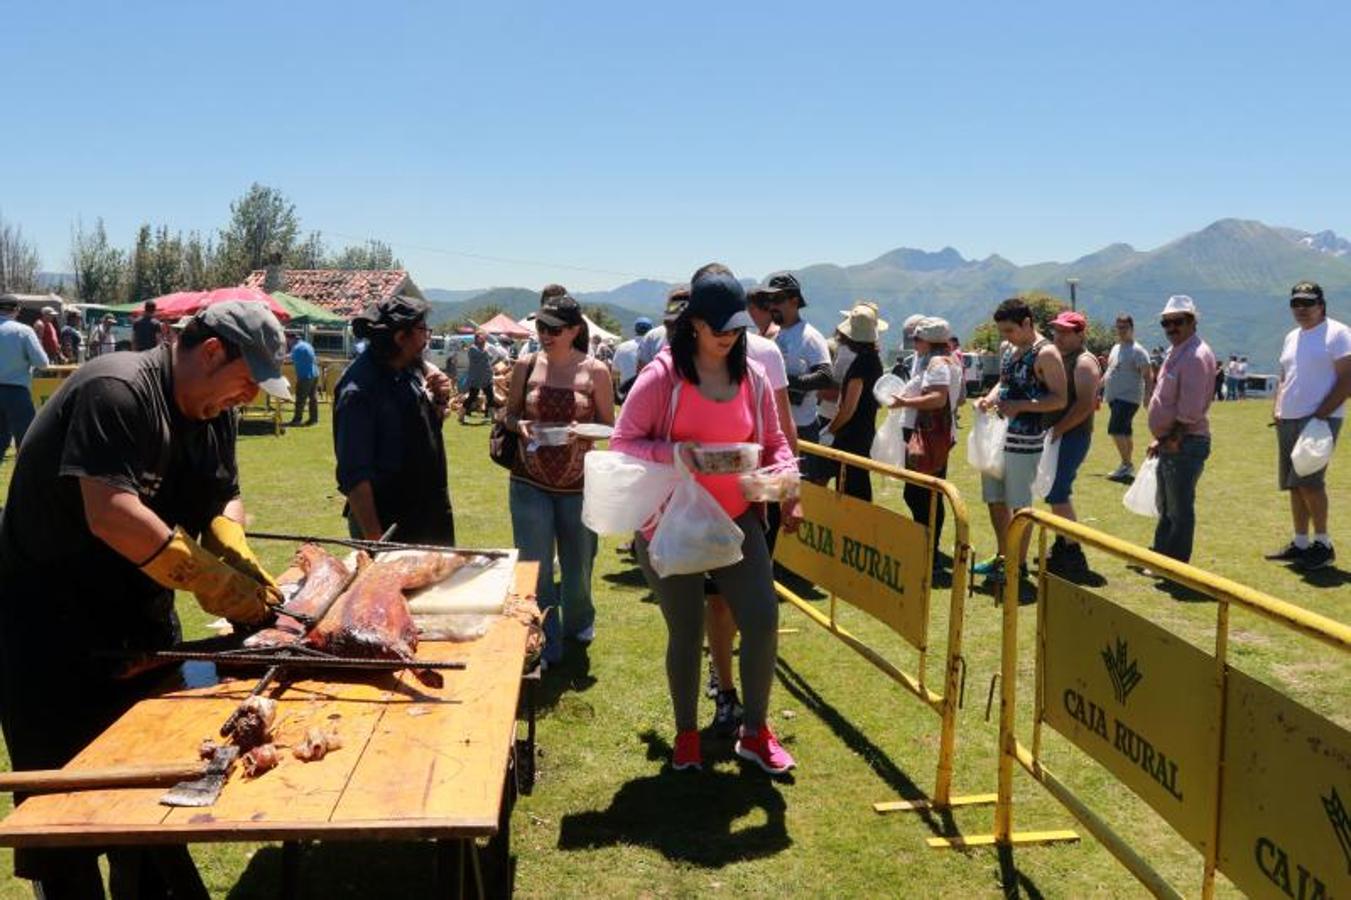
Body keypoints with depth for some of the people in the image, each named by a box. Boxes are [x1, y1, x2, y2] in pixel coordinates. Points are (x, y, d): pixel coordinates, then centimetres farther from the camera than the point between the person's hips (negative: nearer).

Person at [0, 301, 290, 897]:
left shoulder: (213, 410, 5)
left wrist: (237, 554, -11)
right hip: (53, 632, -8)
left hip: (141, 623, 9)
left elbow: (224, 497, 10)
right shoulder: (118, 391, -24)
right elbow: (111, 514, -33)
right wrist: (210, 580, -29)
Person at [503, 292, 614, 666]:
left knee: (578, 562, 15)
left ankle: (579, 621, 44)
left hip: (578, 484, 0)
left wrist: (583, 431, -19)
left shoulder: (595, 371, -5)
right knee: (534, 565, 0)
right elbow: (508, 414, 7)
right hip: (529, 483, 0)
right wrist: (519, 425, -15)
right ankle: (545, 645, 14)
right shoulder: (526, 365, -2)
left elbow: (609, 425, 1)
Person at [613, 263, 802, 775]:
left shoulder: (752, 376, 0)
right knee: (686, 632, 8)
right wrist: (677, 453, -27)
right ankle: (686, 734, 30)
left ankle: (755, 732, 20)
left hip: (735, 519, 4)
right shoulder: (662, 375, -13)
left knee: (763, 619, -1)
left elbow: (774, 442, 8)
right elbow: (622, 441, -11)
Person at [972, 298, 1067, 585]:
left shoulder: (1045, 354, -13)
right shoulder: (1009, 348, 11)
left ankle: (1019, 564, 13)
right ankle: (1003, 556, 29)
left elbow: (1059, 399, -16)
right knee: (994, 499, 15)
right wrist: (989, 398, 2)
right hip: (999, 433, 8)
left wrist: (1019, 406, -25)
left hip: (1025, 439, -8)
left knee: (1019, 503, 1)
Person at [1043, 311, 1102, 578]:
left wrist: (1058, 429, -21)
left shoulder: (1084, 362, -12)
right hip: (1056, 435, 9)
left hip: (1073, 436, -9)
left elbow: (1085, 404, -22)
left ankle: (1074, 556, -5)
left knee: (1058, 494, -11)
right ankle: (1061, 547, 26)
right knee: (1057, 492, 15)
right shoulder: (1057, 357, 15)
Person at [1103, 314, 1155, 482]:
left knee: (1116, 430, -18)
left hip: (1128, 397, -9)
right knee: (1125, 432, 14)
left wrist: (1148, 396, -25)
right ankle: (1128, 468, 20)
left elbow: (1148, 375, -16)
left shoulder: (1137, 351, -11)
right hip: (1114, 397, 9)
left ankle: (1127, 465, -12)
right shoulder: (1115, 348, 15)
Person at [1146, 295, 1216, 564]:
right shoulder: (1176, 353, 14)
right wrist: (1162, 439, 16)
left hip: (1186, 444, -11)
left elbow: (1191, 410, -23)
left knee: (1180, 509, -1)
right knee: (1165, 507, 21)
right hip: (1171, 444, 11)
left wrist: (1173, 438, -13)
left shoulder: (1196, 356, -18)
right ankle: (1160, 556, 34)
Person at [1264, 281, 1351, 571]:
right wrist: (1277, 409, 9)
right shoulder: (1292, 337, 18)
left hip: (1320, 420, -8)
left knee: (1309, 481, -14)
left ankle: (1323, 544, -3)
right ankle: (1300, 544, 17)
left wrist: (1320, 415, -18)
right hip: (1288, 421, 8)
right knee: (1295, 484, 9)